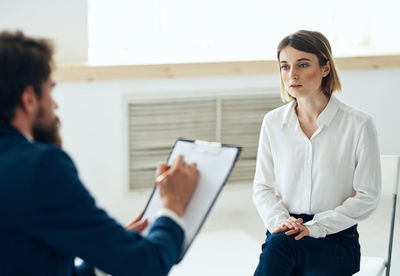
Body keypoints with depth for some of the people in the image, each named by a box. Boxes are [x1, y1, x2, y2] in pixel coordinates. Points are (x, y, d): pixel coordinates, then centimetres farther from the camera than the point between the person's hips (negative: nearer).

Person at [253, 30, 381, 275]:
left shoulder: (359, 124, -5)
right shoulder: (273, 122, 6)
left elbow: (368, 197, -4)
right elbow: (262, 187, 10)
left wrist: (314, 227, -14)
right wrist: (279, 220, -11)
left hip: (337, 240, -3)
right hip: (285, 235, 3)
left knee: (281, 243, -33)